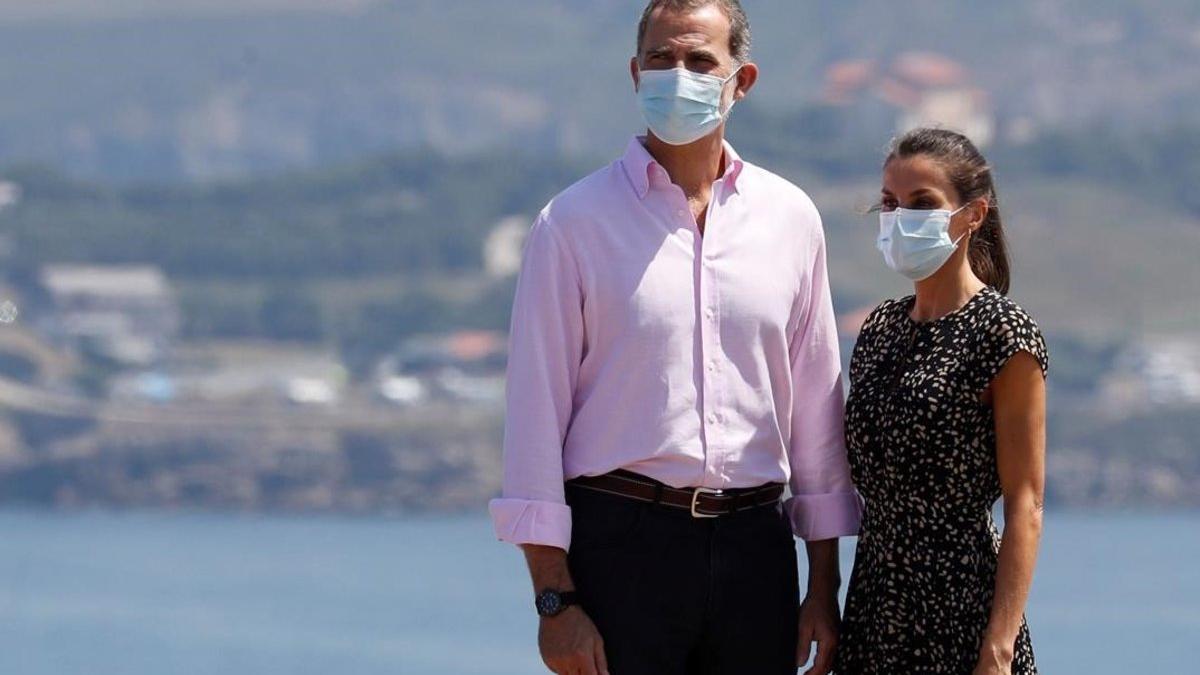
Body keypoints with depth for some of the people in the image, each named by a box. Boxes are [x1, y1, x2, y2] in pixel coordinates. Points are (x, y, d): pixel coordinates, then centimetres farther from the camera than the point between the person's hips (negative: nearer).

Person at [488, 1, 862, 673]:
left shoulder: (791, 217, 9)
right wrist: (554, 599, -10)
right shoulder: (575, 222, -1)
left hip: (755, 543, 3)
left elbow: (817, 407, 13)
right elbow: (537, 415, -4)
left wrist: (825, 587, 10)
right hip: (622, 538, -3)